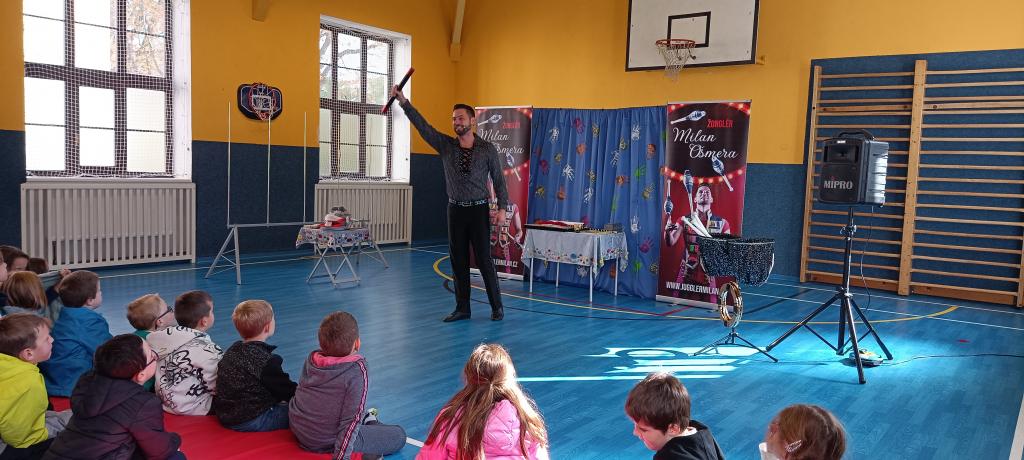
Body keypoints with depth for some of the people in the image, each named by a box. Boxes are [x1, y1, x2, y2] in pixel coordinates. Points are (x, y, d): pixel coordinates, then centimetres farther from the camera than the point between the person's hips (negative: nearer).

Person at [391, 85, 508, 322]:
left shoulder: (487, 149, -3)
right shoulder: (445, 145, 3)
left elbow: (498, 179, 0)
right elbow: (422, 125, -5)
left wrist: (502, 209, -7)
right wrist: (404, 101, -14)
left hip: (478, 209, -3)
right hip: (455, 209, 3)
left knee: (484, 260, -2)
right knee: (458, 261, 7)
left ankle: (497, 307, 12)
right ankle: (462, 308, 17)